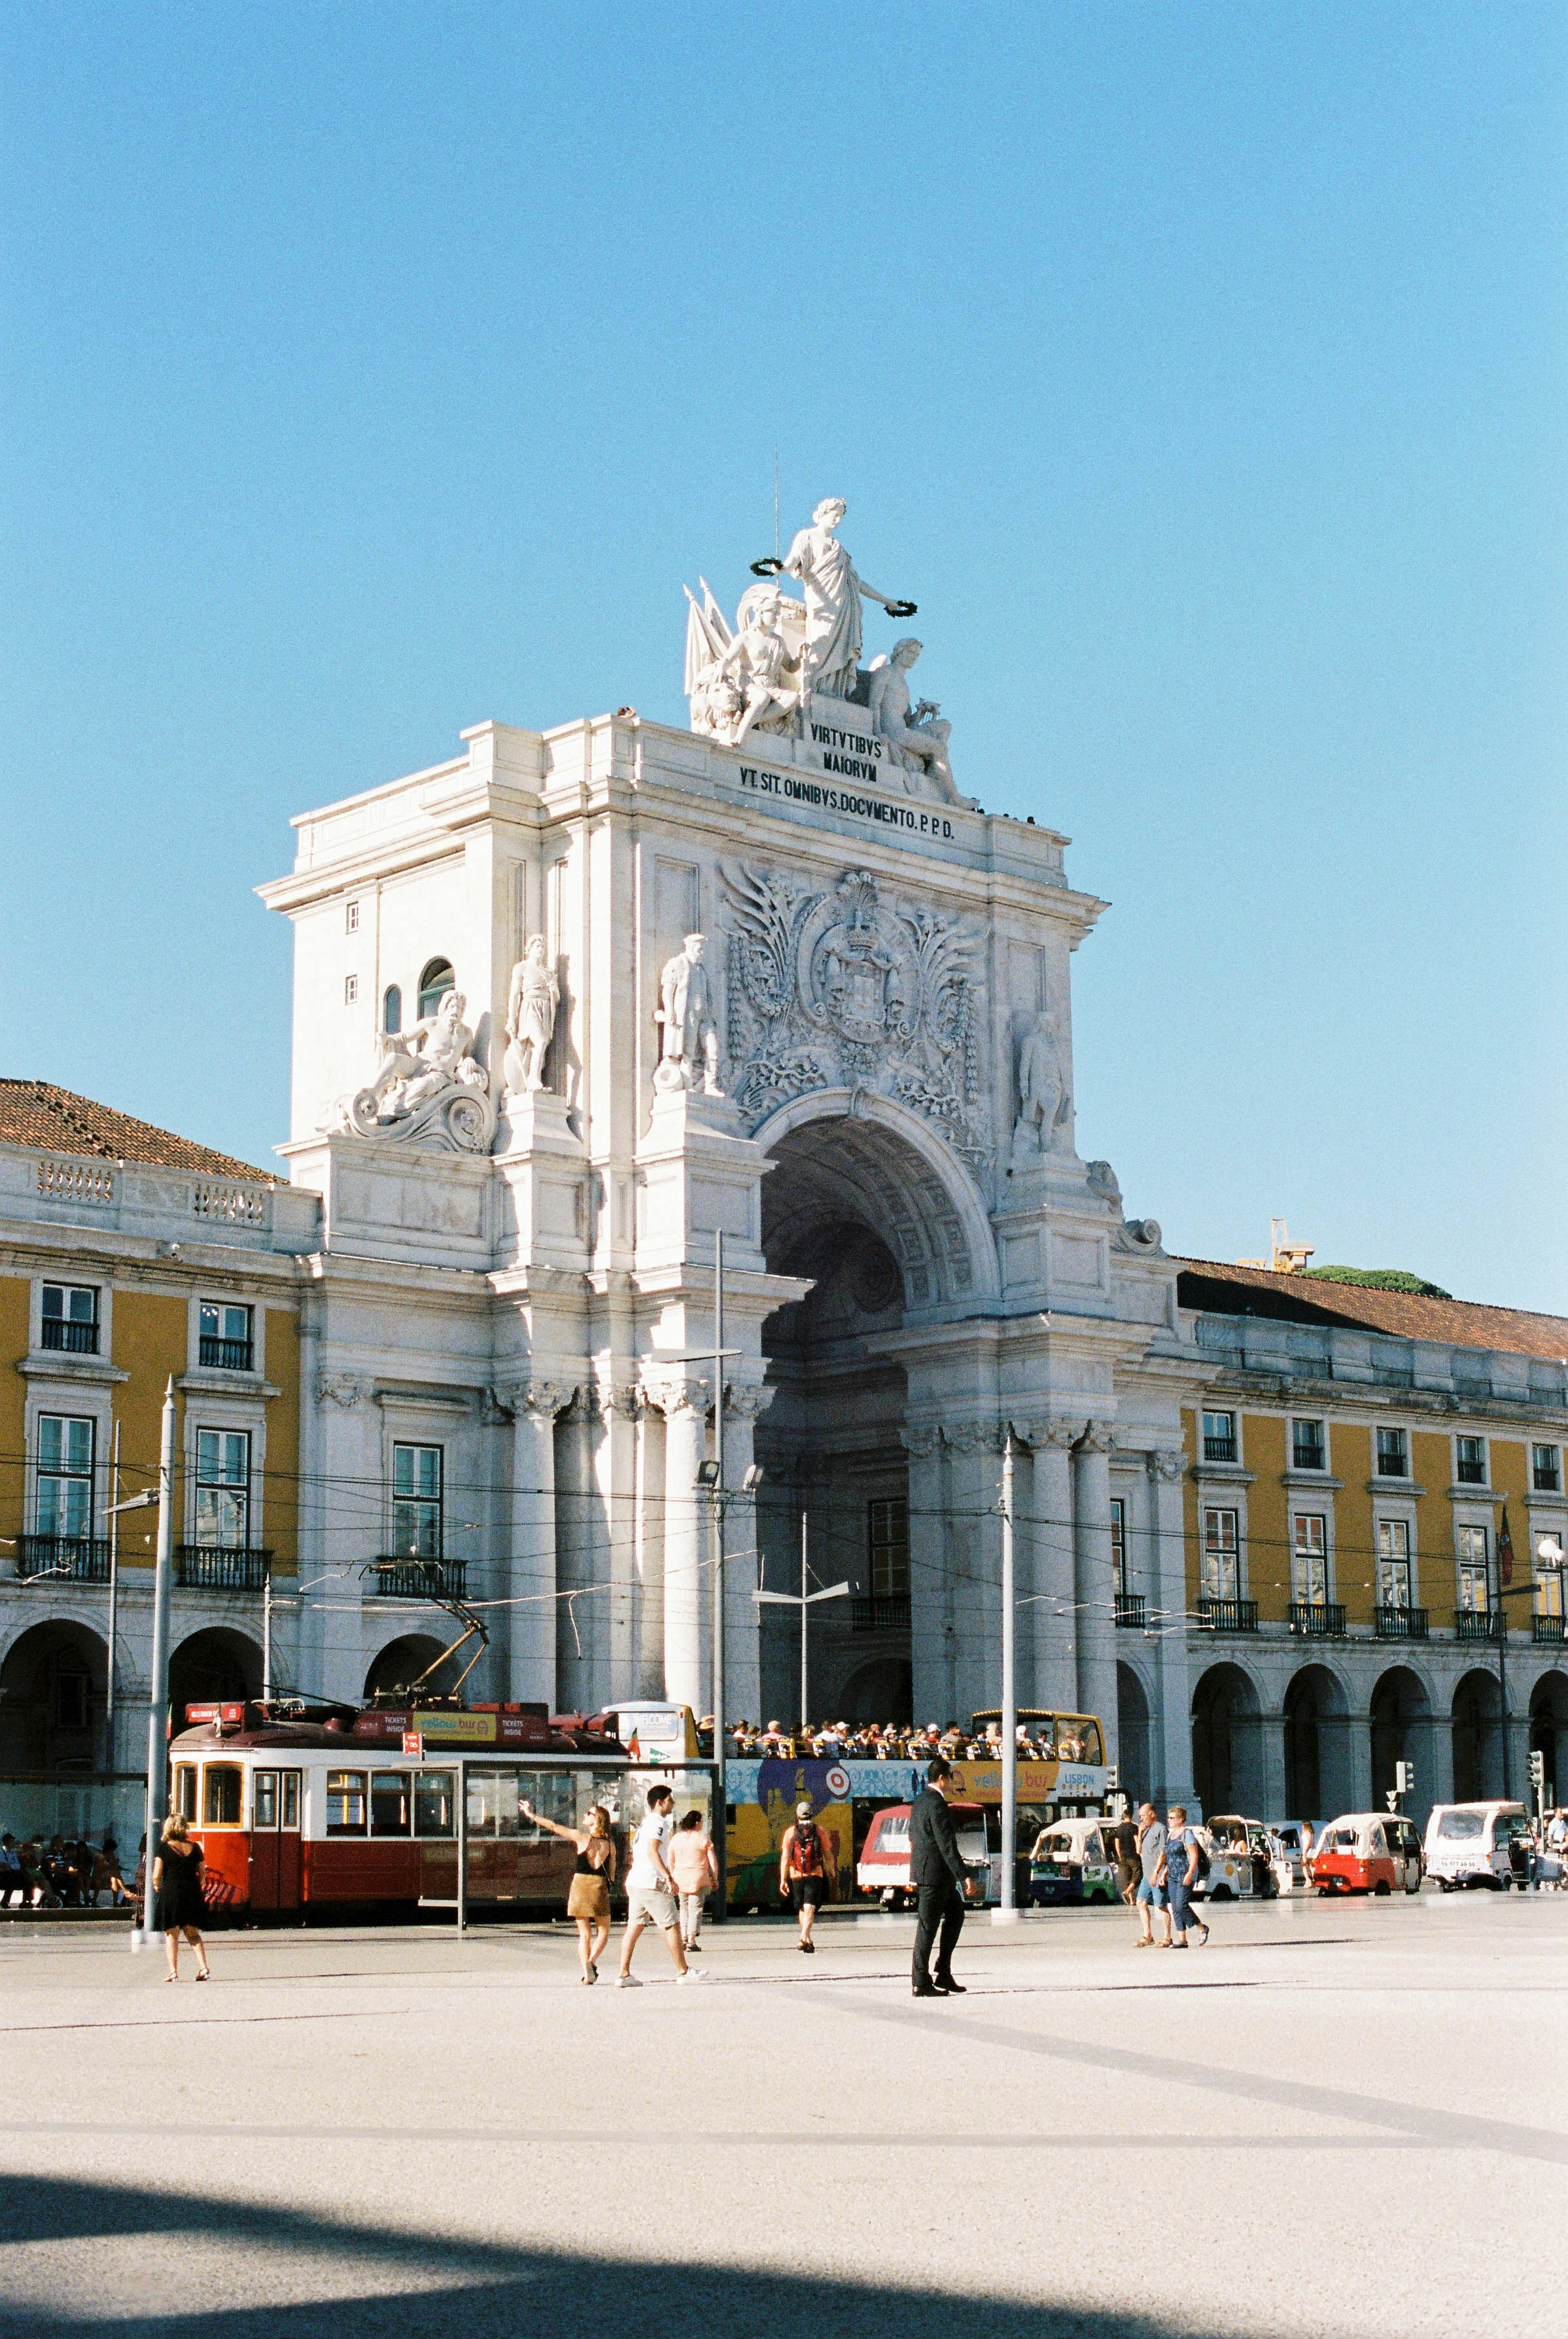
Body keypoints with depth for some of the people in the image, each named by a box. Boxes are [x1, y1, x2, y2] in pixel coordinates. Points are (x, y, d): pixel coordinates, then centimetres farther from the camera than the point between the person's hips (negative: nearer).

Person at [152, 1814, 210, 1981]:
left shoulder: (164, 1848, -8)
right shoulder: (194, 1848, 2)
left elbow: (156, 1875, -11)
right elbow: (202, 1874, 6)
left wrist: (157, 1886, 9)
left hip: (170, 1893, -4)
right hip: (192, 1894, 4)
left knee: (171, 1934, 8)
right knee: (192, 1933, 15)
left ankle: (173, 1972, 7)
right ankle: (203, 1968, 5)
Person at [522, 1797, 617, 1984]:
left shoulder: (582, 1837, -8)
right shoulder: (610, 1843, 1)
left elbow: (554, 1827, -3)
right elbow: (612, 1871, 6)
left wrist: (531, 1815, 5)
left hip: (580, 1885, -1)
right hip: (600, 1887, 1)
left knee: (584, 1934, 8)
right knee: (603, 1931, 14)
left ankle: (587, 1973, -5)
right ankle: (592, 1961, -13)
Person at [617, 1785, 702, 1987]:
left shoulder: (646, 1823, 20)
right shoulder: (658, 1823, -10)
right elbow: (652, 1851, -23)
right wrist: (669, 1877, -27)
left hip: (634, 1882, 9)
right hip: (652, 1883, -9)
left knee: (634, 1927, 6)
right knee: (672, 1925, 0)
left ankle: (624, 1974, 1)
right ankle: (683, 1972, 6)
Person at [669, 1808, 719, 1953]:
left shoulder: (676, 1838, 7)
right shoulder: (703, 1839, -6)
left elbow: (670, 1862, 11)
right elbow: (713, 1861, -5)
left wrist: (672, 1878, 20)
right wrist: (715, 1878, 5)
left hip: (680, 1879, 4)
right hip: (698, 1878, -4)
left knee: (684, 1908, 18)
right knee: (695, 1909, 1)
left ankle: (683, 1938, 7)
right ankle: (691, 1942, -4)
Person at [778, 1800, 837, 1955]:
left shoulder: (790, 1832, 2)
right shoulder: (819, 1831, 2)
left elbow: (785, 1858, -3)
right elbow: (828, 1855, 6)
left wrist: (783, 1880, -2)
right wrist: (833, 1872, 21)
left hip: (796, 1876, 1)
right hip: (815, 1875, -1)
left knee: (801, 1909, 17)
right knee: (809, 1909, -7)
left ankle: (807, 1940, 24)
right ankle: (804, 1937, -25)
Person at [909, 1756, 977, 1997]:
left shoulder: (919, 1801, 13)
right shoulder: (937, 1804, -18)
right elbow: (947, 1845, -22)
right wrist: (965, 1876, -22)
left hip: (922, 1870, 10)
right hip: (934, 1873, -10)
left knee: (955, 1915, 18)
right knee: (928, 1926, -4)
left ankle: (943, 1974, 18)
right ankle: (921, 1983, 1)